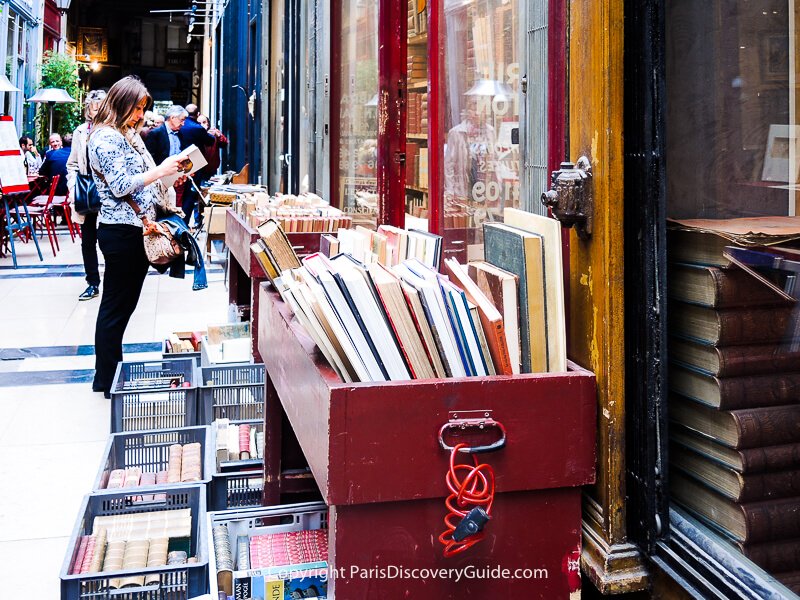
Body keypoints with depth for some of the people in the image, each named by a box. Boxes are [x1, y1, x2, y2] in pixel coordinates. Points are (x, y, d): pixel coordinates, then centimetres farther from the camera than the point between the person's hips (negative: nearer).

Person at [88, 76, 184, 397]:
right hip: (120, 230, -10)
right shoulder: (105, 137, -12)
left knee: (125, 304, 15)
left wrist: (170, 175, 8)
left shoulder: (130, 135, 18)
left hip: (136, 229, 10)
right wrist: (160, 171, -19)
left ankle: (112, 373, 25)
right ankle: (105, 381, 7)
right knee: (115, 307, -2)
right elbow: (120, 185, -20)